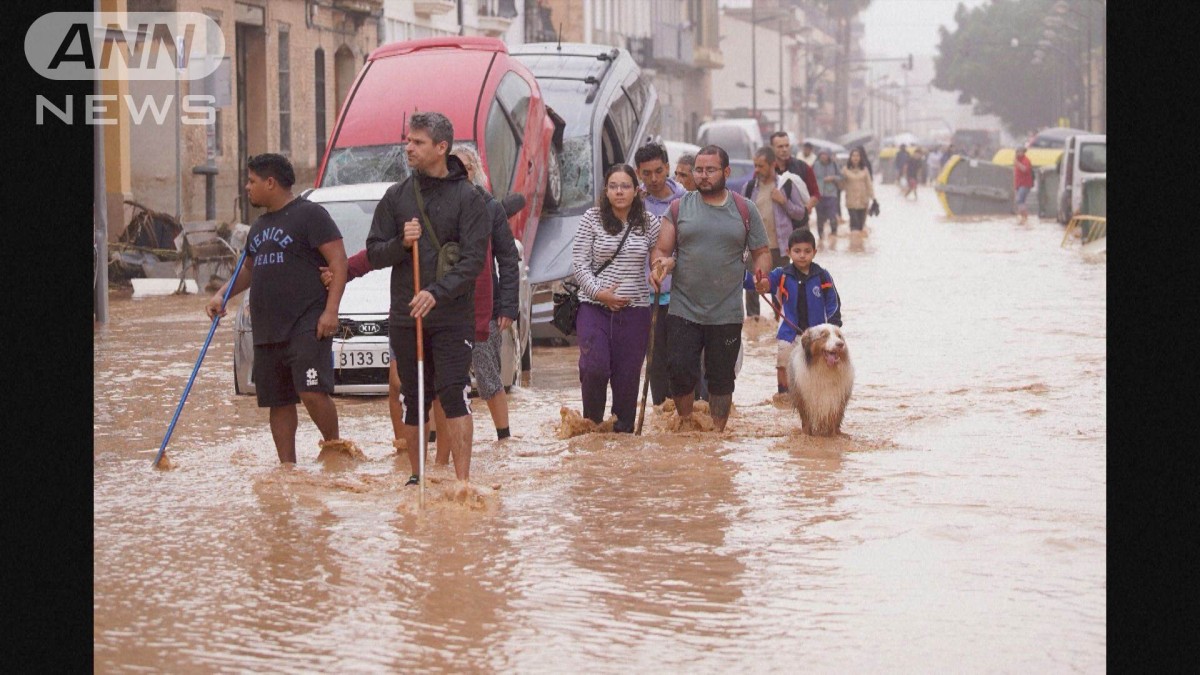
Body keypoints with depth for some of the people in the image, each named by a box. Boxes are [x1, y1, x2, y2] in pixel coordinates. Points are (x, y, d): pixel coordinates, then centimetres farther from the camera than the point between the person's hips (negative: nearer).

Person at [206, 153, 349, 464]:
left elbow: (339, 262, -11)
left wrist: (330, 310, -20)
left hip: (306, 326, -8)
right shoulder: (260, 225, 21)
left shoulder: (309, 214, -5)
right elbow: (248, 269, 32)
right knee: (278, 403, 8)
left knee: (313, 392, -20)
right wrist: (221, 295, 14)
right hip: (267, 331, 8)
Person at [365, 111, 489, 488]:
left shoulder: (467, 197, -2)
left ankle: (462, 479, -12)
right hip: (404, 316, 4)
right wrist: (401, 244, -12)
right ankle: (417, 476, 20)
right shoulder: (396, 196, 9)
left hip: (453, 318, -4)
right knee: (413, 400, 8)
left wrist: (438, 293, -22)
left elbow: (474, 258, -9)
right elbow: (373, 254, 10)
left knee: (453, 394, -12)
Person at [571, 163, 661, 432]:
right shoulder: (592, 219, 0)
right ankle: (592, 423, 7)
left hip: (635, 309, 2)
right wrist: (599, 292, -12)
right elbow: (579, 262, -1)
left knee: (628, 375, 2)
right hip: (594, 307, -2)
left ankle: (623, 429, 15)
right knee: (595, 367, -15)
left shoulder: (649, 223, 5)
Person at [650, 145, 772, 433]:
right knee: (681, 371, -6)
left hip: (727, 314, 0)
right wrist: (660, 265, -19)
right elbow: (662, 251, 5)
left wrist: (761, 274, -11)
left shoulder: (745, 210, 6)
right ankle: (685, 423, 16)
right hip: (683, 311, 0)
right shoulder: (679, 208, 5)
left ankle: (718, 431, 19)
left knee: (721, 378, 7)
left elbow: (762, 252, 10)